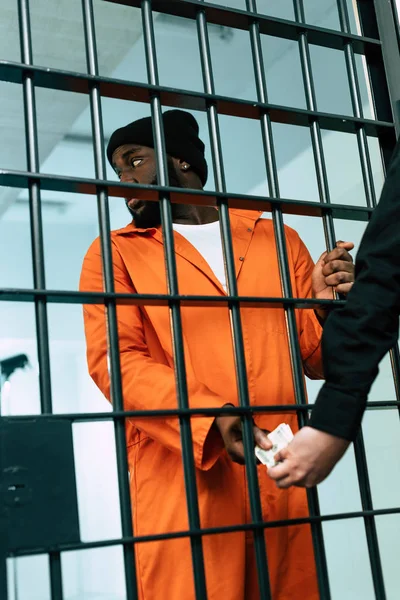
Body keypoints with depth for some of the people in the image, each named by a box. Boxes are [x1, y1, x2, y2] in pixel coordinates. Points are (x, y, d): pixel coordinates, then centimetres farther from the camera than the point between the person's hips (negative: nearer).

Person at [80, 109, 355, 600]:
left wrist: (327, 306, -5)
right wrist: (210, 420, -20)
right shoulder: (115, 252, 10)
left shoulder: (276, 238, 16)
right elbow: (115, 361, -5)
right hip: (184, 485, -2)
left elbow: (313, 358, 17)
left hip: (284, 478, 3)